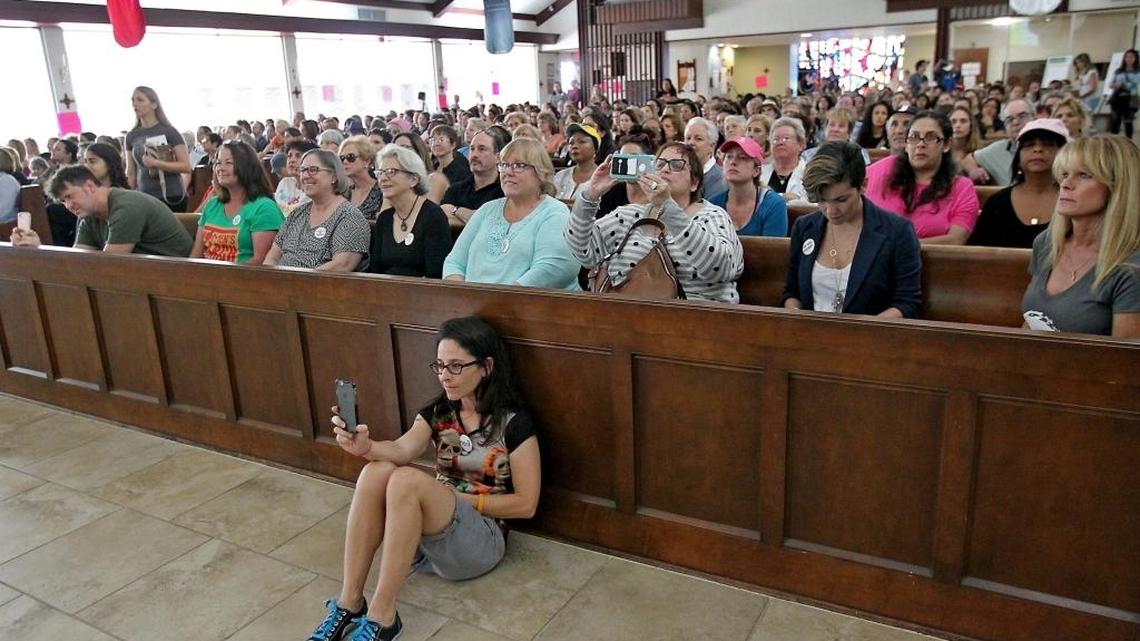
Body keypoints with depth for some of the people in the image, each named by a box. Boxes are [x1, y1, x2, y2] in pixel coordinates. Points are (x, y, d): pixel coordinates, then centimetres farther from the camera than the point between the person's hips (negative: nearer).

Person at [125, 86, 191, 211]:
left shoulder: (169, 131, -3)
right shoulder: (131, 136, 9)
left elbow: (186, 166, -10)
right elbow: (131, 172, 13)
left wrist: (156, 163, -18)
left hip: (171, 197, -3)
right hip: (144, 198, 3)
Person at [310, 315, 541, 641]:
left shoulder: (514, 422, -8)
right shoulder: (437, 412, 7)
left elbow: (526, 504, -8)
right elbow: (403, 449, -14)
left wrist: (461, 498, -11)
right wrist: (364, 446, -36)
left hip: (482, 539, -5)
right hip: (425, 532, 5)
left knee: (407, 480, -32)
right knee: (377, 471, -25)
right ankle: (349, 603, -21)